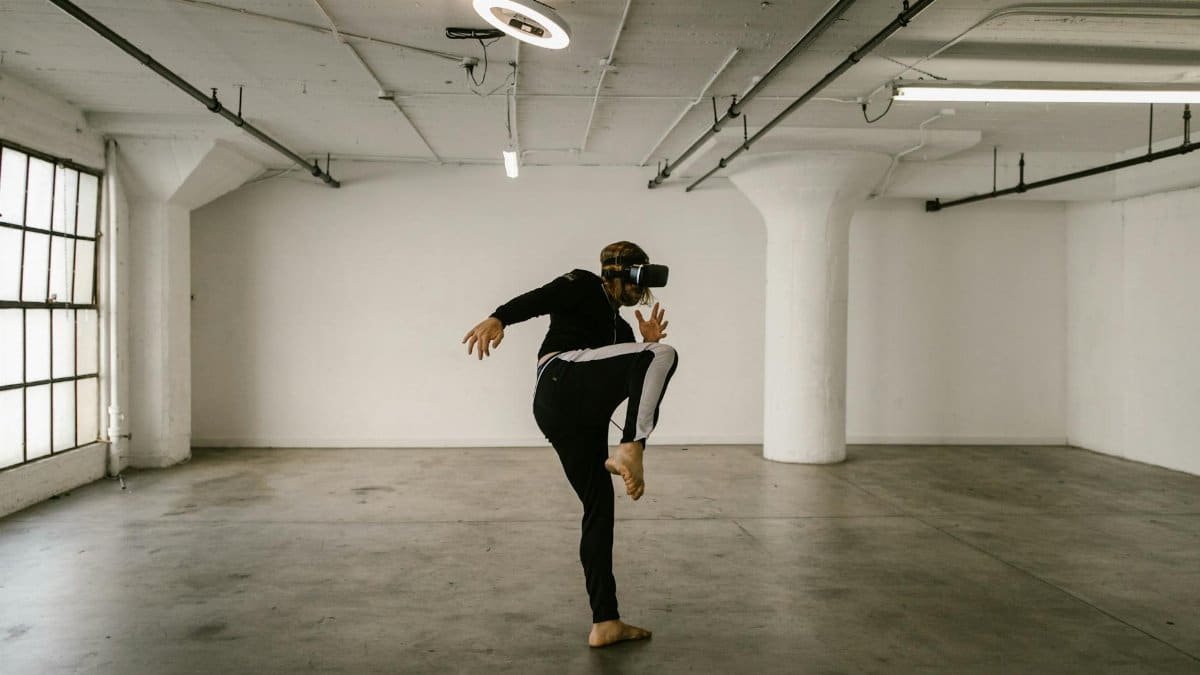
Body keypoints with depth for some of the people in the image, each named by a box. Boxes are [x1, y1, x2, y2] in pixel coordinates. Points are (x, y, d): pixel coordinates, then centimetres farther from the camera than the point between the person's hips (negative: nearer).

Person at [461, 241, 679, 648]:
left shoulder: (619, 328, 35)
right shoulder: (583, 286, 14)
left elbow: (640, 385, 27)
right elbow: (536, 299, -7)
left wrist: (648, 345, 12)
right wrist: (498, 318, -28)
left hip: (560, 412, 8)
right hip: (562, 378, -8)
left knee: (599, 508, 7)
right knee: (665, 355, -22)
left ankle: (605, 624, 11)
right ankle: (630, 449, -35)